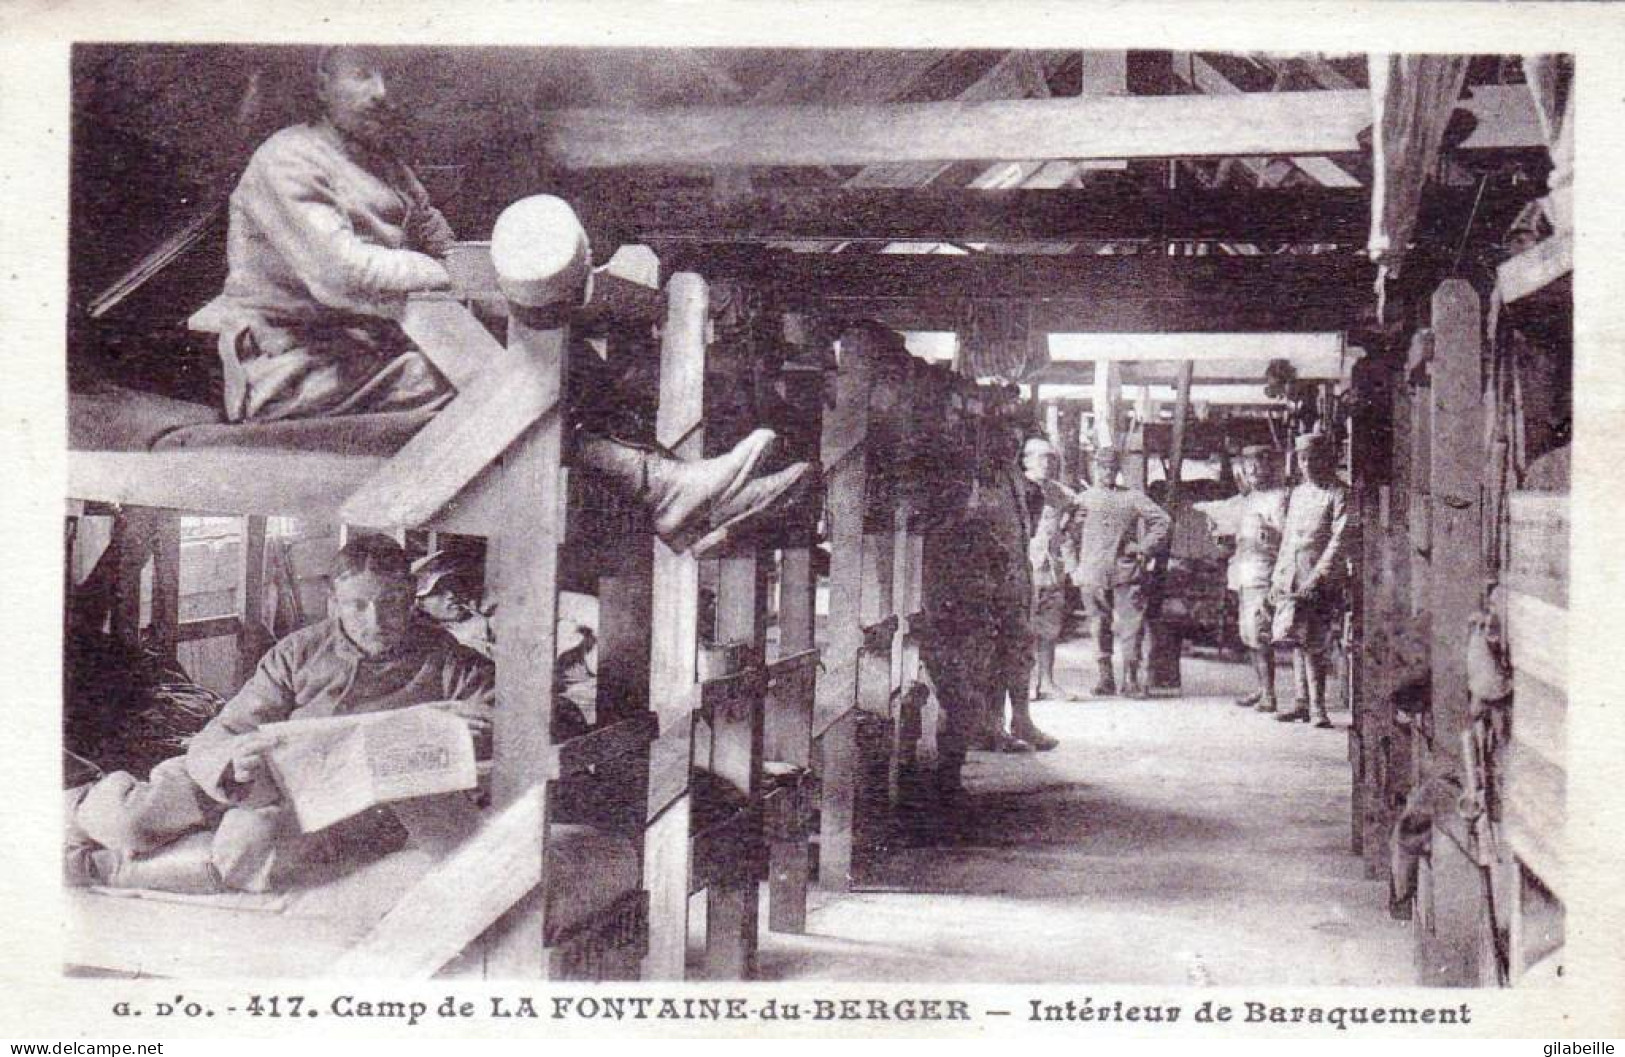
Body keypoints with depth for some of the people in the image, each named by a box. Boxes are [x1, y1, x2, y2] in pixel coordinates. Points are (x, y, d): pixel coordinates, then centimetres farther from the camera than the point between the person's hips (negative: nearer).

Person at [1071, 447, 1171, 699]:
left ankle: (1131, 678, 0)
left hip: (1127, 572, 0)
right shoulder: (1083, 499, 10)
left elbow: (1163, 521, 10)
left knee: (1131, 625, -6)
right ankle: (1105, 678, 10)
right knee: (1100, 627, 3)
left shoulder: (1133, 498, 10)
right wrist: (1073, 567, 2)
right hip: (1093, 573, 0)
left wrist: (1145, 548, 1)